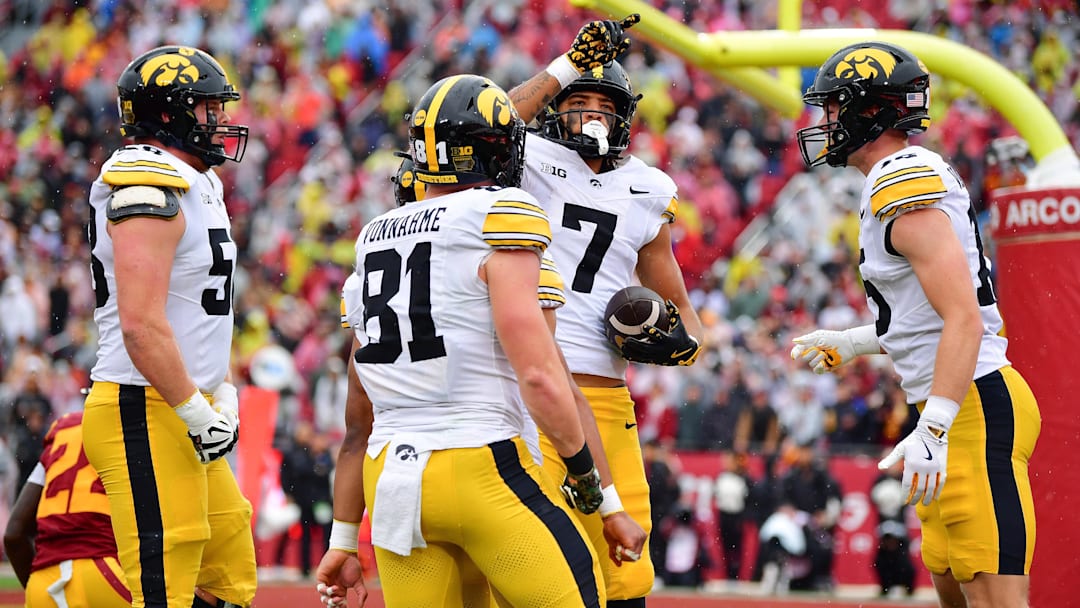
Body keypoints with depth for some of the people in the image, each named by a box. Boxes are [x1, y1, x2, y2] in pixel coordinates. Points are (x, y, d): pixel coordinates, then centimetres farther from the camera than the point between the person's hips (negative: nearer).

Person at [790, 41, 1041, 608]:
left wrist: (933, 430, -30)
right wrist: (848, 344, 33)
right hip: (959, 404, 11)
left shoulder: (905, 184, -15)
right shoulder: (916, 175, 17)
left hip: (974, 406, -11)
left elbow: (964, 319, -24)